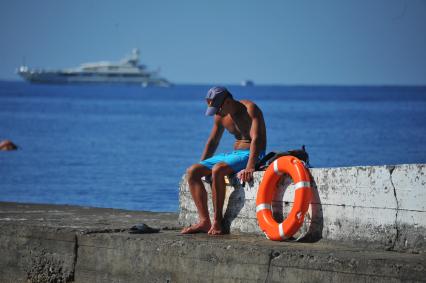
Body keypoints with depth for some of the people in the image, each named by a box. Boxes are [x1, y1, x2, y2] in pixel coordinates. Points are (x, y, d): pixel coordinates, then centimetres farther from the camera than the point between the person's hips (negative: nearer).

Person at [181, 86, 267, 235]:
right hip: (233, 154, 8)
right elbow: (212, 141, 21)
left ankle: (218, 221, -27)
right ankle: (204, 221, -15)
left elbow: (256, 139, -25)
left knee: (217, 170, -34)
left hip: (250, 155, -8)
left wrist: (250, 167, -38)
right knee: (192, 172, -7)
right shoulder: (220, 116, 9)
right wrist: (202, 166, 13)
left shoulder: (250, 109, -15)